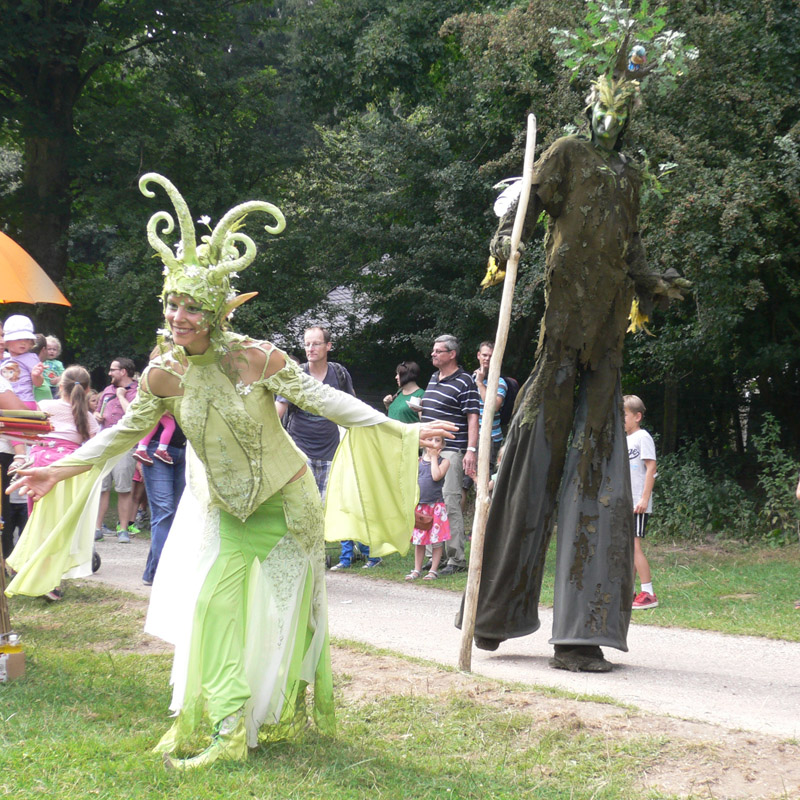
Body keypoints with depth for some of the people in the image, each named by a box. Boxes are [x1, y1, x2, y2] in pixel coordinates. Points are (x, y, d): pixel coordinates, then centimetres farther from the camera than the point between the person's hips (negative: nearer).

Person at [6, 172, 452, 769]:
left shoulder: (254, 356, -21)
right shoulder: (164, 373, -10)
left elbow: (321, 397, -19)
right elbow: (126, 431, 3)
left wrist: (399, 431, -23)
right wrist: (63, 469, -1)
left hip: (282, 501, -3)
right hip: (221, 507, 3)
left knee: (283, 615, 3)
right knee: (212, 607, -4)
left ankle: (282, 717, 19)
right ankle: (223, 732, 5)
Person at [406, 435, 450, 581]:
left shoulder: (443, 461, 0)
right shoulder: (418, 460, 9)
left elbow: (436, 476, -18)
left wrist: (434, 457, -7)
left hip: (436, 505, -3)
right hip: (419, 505, 3)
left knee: (436, 539, -1)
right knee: (418, 539, 8)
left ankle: (433, 570, 7)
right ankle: (417, 569, 16)